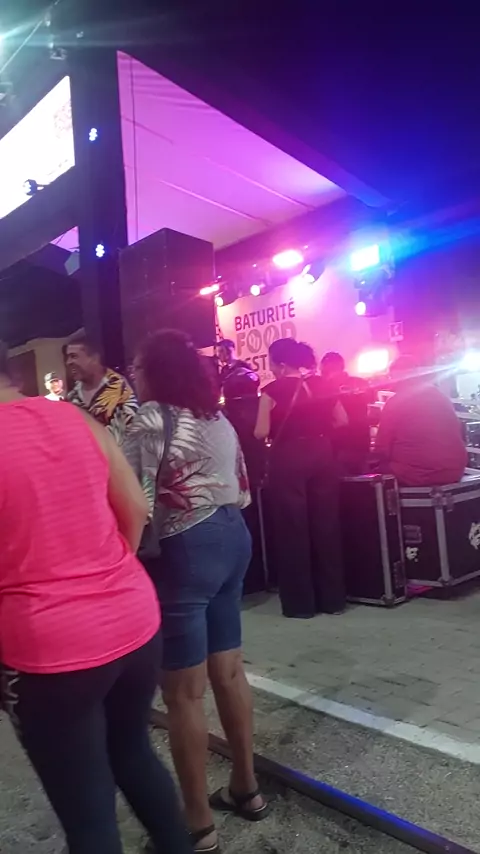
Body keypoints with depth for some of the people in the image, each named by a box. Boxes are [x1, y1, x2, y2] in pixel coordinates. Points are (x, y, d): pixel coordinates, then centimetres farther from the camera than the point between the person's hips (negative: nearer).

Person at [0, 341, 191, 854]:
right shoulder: (78, 419, 1)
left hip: (48, 645, -5)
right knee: (132, 750, 29)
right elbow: (136, 510, 5)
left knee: (87, 812, 16)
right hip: (134, 618, 6)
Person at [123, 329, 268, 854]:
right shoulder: (218, 418, 13)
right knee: (228, 672, 19)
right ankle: (245, 788, 34)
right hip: (231, 536, 9)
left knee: (183, 692, 4)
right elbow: (242, 491, 15)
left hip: (182, 550, -9)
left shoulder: (150, 419, -11)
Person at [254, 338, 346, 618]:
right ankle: (333, 598, 22)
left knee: (293, 529, 6)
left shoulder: (273, 390, -8)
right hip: (322, 454, 5)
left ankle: (301, 603, 14)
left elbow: (262, 432, -12)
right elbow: (341, 420, 9)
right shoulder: (320, 384, 7)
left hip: (288, 459, -5)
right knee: (326, 525, 12)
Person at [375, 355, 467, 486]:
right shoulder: (443, 398, 9)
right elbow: (459, 435, 18)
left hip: (412, 477, -6)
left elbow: (382, 450, -7)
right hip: (453, 472, 6)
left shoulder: (394, 403, -7)